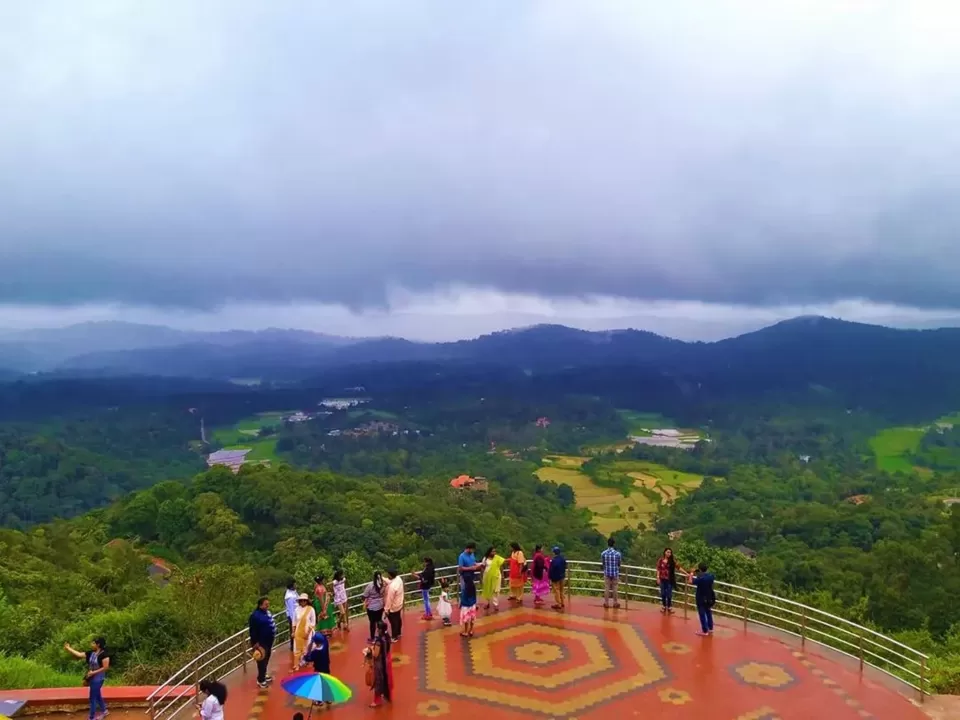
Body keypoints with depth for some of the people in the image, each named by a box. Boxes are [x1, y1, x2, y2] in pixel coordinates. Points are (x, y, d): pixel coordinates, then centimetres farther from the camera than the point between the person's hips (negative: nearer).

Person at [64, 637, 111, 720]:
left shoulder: (104, 654, -22)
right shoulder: (91, 653, 2)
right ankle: (104, 711, 37)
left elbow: (105, 668, -22)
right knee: (97, 696, 20)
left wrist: (93, 672, -22)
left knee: (93, 698, 0)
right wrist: (68, 648, 4)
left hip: (98, 679, -8)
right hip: (92, 678, 8)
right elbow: (79, 655, 4)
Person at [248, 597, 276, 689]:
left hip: (268, 641, 9)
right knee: (262, 661, 0)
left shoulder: (267, 612, 5)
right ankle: (260, 680, 12)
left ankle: (263, 675, 37)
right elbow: (253, 631, -21)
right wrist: (255, 644, -21)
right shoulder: (255, 615, -23)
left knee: (266, 660, 21)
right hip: (261, 642, -9)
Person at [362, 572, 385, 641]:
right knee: (379, 621, 18)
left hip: (371, 607, -4)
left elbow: (365, 596, -13)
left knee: (372, 622, 9)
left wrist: (365, 604, 4)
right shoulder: (383, 584, -11)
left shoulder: (370, 585, -22)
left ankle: (372, 638, 22)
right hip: (380, 606, 4)